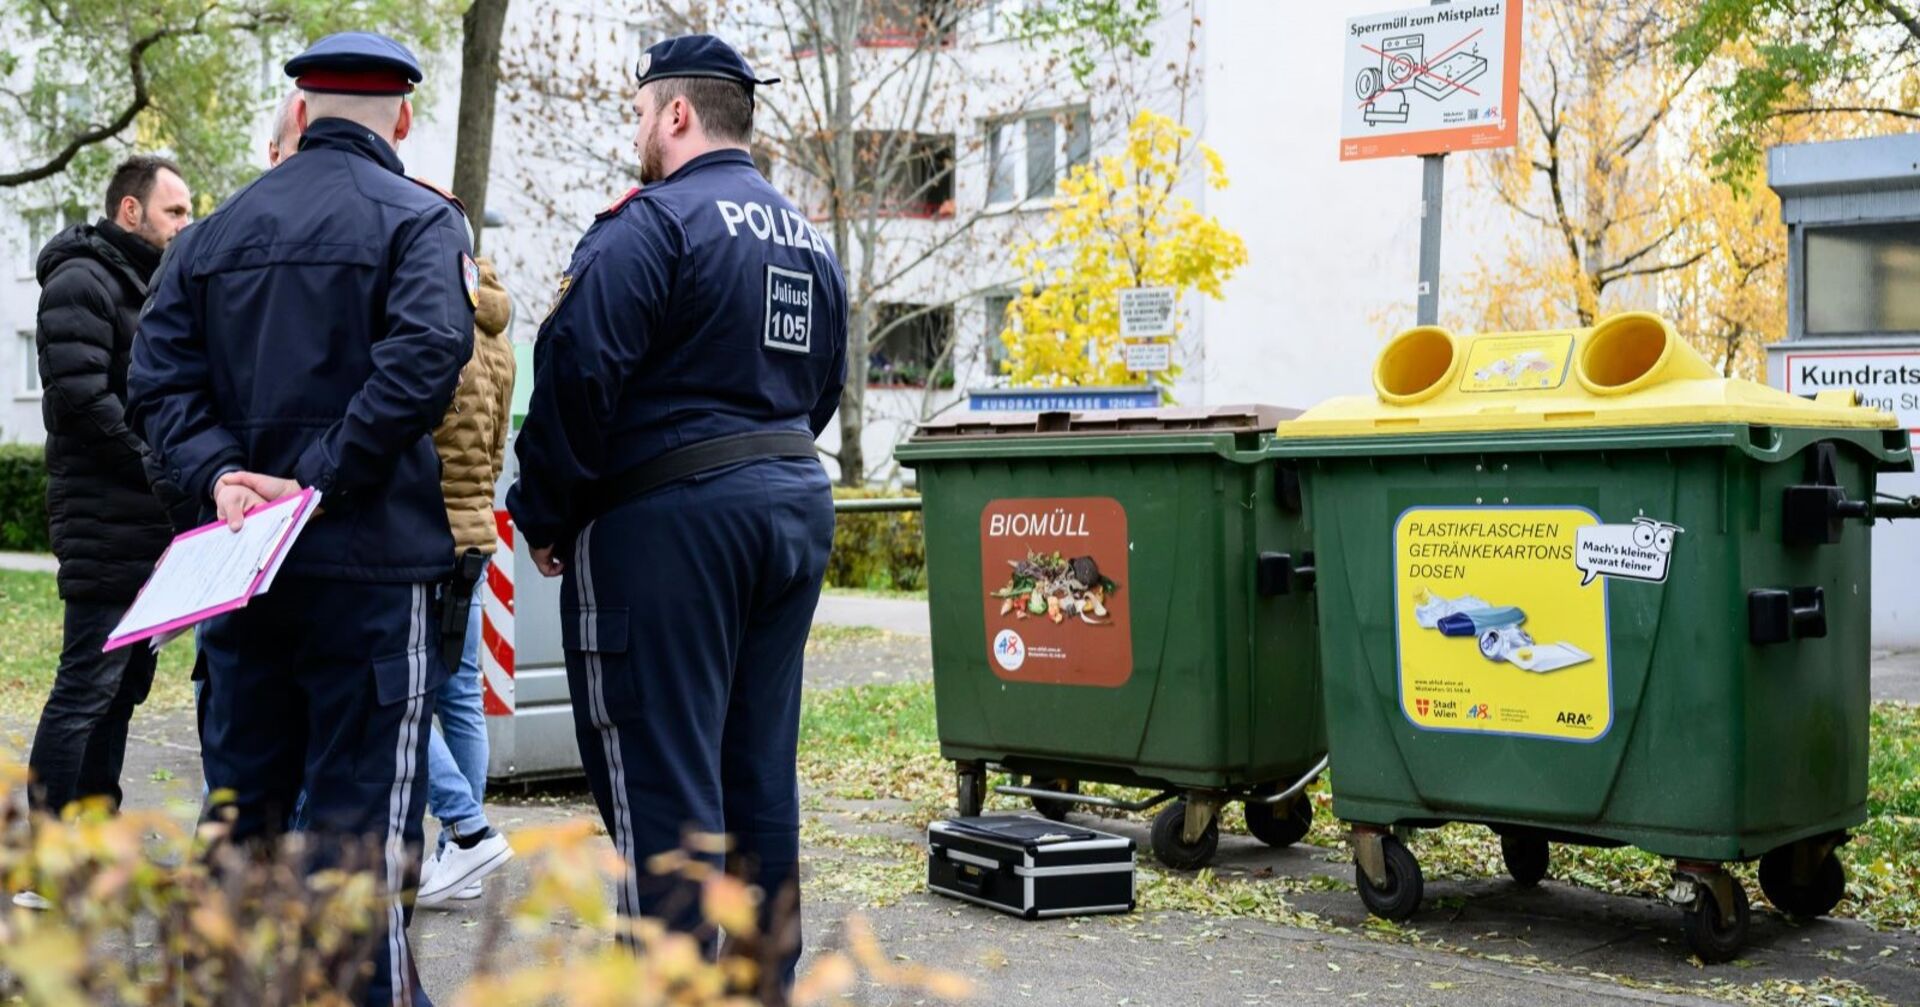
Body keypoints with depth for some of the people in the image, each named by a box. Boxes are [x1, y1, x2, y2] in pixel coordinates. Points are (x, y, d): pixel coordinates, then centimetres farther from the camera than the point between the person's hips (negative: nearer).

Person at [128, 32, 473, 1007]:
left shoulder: (216, 232, 13)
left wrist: (221, 471, -7)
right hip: (369, 560, -5)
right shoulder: (418, 220, -5)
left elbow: (160, 374, 4)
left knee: (242, 792, 16)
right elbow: (423, 360, -21)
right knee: (363, 804, -1)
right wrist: (320, 479, -18)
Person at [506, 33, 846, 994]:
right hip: (795, 503, 9)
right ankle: (766, 976, 21)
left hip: (668, 518, -8)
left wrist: (543, 517, -5)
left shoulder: (651, 223, -10)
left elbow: (576, 376, -16)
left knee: (661, 777, -4)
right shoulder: (809, 241, 17)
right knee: (760, 770, 14)